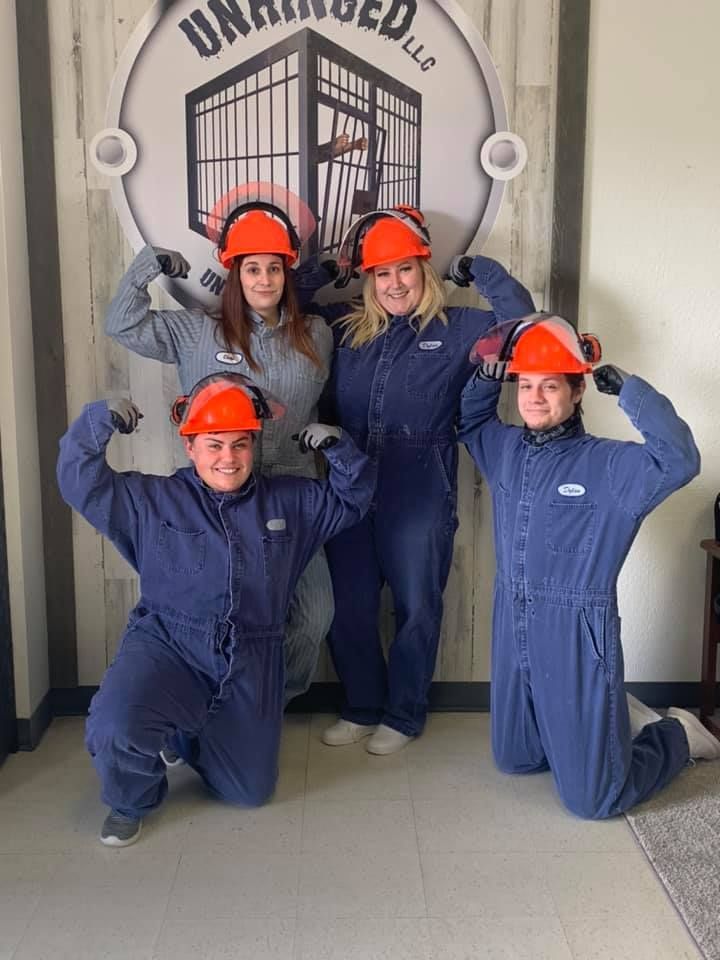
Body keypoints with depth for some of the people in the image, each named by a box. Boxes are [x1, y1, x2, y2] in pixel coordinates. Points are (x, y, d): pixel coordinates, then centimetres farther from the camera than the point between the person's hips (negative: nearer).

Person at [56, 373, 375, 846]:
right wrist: (99, 421, -17)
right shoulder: (152, 499, 1)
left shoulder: (291, 502, 7)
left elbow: (354, 499, 13)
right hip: (166, 647, -2)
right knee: (115, 730, -31)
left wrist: (338, 447, -5)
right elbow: (80, 480, -3)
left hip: (251, 665, 3)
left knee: (250, 790, 9)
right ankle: (132, 802, 7)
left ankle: (190, 734, 42)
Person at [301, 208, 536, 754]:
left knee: (416, 607, 8)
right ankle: (362, 709, 30)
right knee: (348, 607, 10)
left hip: (420, 494, -3)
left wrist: (478, 271, -5)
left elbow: (521, 322, -5)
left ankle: (404, 715, 26)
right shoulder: (345, 328, 11)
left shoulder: (457, 330, 2)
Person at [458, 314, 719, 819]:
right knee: (515, 760, 22)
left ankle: (678, 734, 30)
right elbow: (469, 419, 23)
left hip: (577, 638, -6)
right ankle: (614, 720, 41)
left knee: (591, 800, 3)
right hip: (513, 630, 7)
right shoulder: (505, 449, 5)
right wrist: (489, 373, 4)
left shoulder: (608, 464, -14)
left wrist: (626, 386, -25)